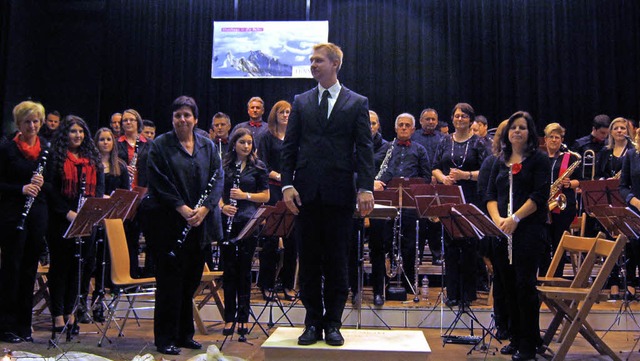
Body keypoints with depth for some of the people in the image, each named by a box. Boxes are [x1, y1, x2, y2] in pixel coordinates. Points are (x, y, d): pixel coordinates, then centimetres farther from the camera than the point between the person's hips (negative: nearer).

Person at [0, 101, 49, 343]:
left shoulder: (47, 150, 10)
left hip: (38, 214, 4)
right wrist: (21, 188, -18)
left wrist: (43, 184, -10)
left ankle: (24, 325, 17)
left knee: (30, 269, 8)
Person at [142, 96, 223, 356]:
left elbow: (218, 179, 5)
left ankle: (184, 334, 23)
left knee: (191, 279, 10)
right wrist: (183, 208, -16)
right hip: (169, 224, -4)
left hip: (200, 224, 4)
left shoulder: (208, 146, 10)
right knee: (170, 280, 0)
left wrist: (204, 208, -9)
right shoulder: (160, 145, 0)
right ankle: (165, 338, 10)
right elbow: (159, 182, -8)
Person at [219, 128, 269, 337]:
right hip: (227, 221, 1)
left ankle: (243, 318, 11)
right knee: (229, 269, 4)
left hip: (249, 222, -1)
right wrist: (222, 206, -11)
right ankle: (229, 317, 12)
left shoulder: (258, 167, 6)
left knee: (244, 270, 2)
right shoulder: (223, 166, 8)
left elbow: (266, 196, 4)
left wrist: (245, 195, -11)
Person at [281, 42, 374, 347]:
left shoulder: (357, 103, 5)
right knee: (309, 261, 7)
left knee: (336, 261, 5)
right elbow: (289, 147, 8)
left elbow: (364, 149, -1)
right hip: (307, 193, 2)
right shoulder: (301, 102, 12)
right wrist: (287, 184, -4)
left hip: (340, 193, -2)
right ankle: (313, 322, 18)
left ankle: (333, 323, 16)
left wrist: (366, 188, -12)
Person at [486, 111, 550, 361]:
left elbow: (539, 195, -10)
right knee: (509, 285, 9)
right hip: (503, 232, 5)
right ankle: (515, 338, 20)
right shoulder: (500, 162, 15)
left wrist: (515, 218, -18)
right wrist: (497, 219, -8)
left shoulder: (539, 160, 0)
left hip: (529, 230, -5)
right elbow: (491, 195, 10)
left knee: (525, 284, -5)